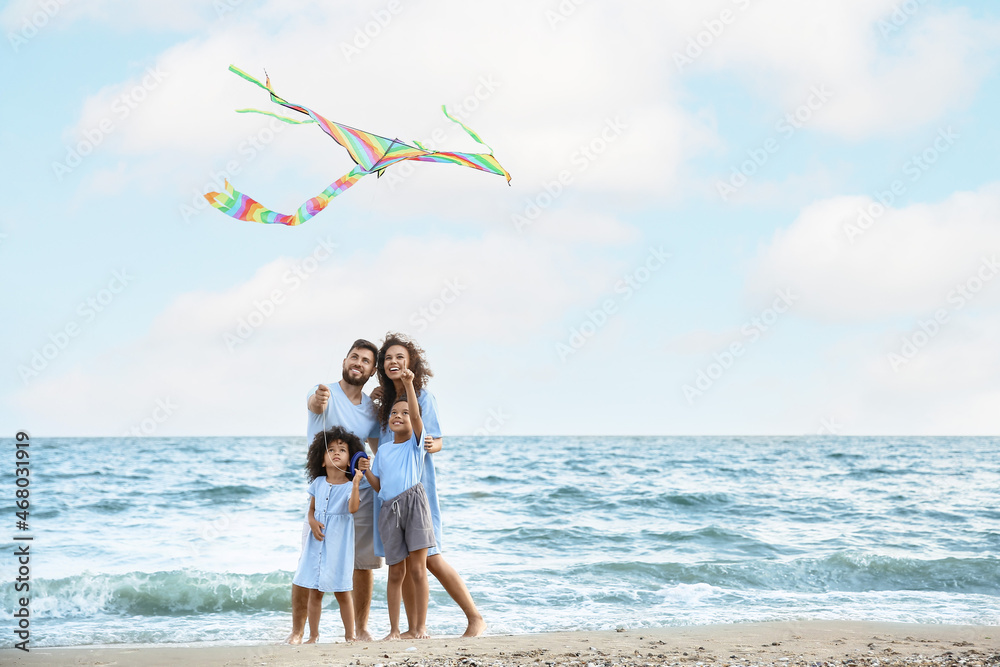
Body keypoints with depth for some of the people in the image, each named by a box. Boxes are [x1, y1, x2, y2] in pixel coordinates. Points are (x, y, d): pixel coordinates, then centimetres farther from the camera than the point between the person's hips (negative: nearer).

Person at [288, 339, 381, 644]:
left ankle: (361, 629, 20)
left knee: (364, 563, 7)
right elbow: (315, 404, -32)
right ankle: (297, 631, 3)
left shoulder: (371, 408, 10)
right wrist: (318, 400, -56)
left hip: (363, 491, 5)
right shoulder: (325, 393, -7)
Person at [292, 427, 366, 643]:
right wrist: (313, 523, -6)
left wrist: (356, 483, -34)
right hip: (317, 543, 4)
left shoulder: (349, 486, -7)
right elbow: (311, 509, 15)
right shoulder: (318, 483, 6)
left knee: (342, 593, 2)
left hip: (338, 546, -4)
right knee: (314, 592, 7)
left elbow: (353, 508, -25)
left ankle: (349, 635, 12)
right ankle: (313, 636, 17)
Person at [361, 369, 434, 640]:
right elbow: (378, 486, 18)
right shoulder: (383, 450, 17)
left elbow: (416, 415, -13)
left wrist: (409, 384, -23)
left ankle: (420, 627, 0)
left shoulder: (415, 442, 6)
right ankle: (394, 629, 9)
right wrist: (365, 471, 0)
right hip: (389, 508, 3)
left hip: (413, 503, -3)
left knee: (417, 569, -5)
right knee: (396, 572, 5)